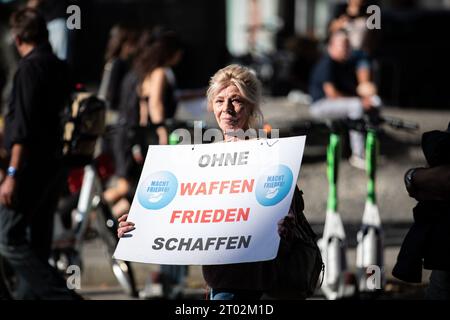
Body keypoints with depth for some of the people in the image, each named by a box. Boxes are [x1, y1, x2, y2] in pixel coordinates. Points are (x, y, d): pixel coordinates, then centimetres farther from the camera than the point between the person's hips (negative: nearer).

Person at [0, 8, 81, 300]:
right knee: (37, 245, 12)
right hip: (54, 163, 9)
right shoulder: (59, 68, 13)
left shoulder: (30, 67, -13)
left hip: (31, 165, -9)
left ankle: (62, 295, -18)